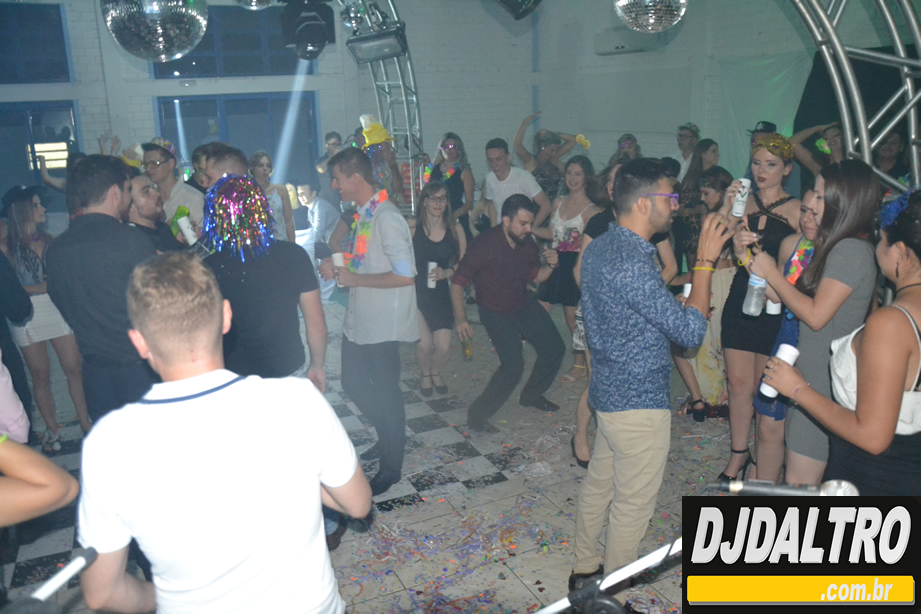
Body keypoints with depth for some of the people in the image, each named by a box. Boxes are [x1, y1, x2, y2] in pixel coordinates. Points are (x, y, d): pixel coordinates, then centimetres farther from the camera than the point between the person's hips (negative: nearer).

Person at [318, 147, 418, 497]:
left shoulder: (387, 219, -21)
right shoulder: (362, 215, 7)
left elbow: (404, 275, -26)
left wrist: (354, 279, -20)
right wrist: (337, 268, 1)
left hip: (382, 325, -9)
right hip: (358, 320, 9)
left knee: (386, 392, 5)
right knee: (353, 382, 19)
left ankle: (391, 466, 24)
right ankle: (389, 437, 41)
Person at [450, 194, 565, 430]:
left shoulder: (527, 243, -7)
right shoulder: (485, 244, -25)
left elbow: (536, 276, 7)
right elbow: (457, 281, -20)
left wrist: (551, 265, -14)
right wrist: (460, 318, -24)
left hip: (524, 305, 7)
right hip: (497, 313, -7)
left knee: (555, 348, 8)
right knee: (513, 365, -19)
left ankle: (531, 395, 30)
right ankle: (478, 414, -3)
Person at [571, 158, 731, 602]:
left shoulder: (599, 248, 4)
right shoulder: (632, 265, -27)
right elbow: (690, 332, -23)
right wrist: (705, 262, -17)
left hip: (608, 390, 10)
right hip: (639, 400, -10)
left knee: (599, 484, 22)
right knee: (633, 505, 7)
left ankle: (585, 570, 39)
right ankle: (613, 596, 25)